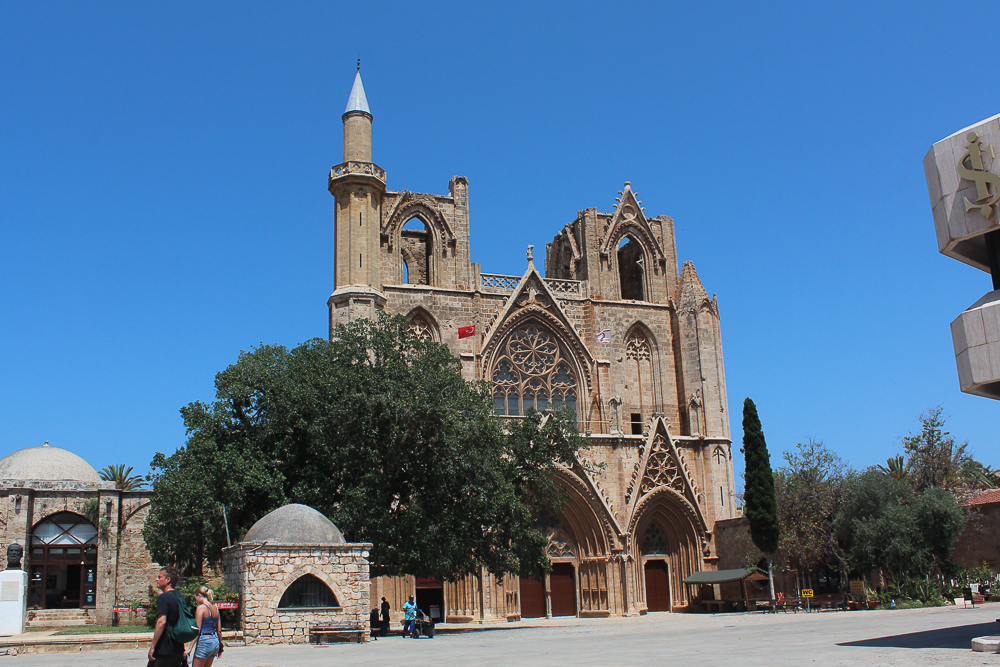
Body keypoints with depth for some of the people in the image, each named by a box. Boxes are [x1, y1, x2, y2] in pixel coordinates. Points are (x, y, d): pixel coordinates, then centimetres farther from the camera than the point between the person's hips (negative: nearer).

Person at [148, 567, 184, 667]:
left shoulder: (164, 597, -12)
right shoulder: (179, 597, 13)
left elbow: (161, 622, -21)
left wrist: (152, 646, -19)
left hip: (164, 650, -8)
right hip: (178, 650, 8)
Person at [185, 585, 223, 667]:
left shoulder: (201, 608, -9)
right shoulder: (215, 608, 12)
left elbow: (197, 630, -13)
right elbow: (219, 630, 15)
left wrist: (190, 648, -13)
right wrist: (220, 647, 22)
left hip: (204, 641, -8)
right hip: (215, 641, 8)